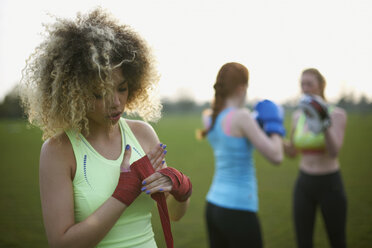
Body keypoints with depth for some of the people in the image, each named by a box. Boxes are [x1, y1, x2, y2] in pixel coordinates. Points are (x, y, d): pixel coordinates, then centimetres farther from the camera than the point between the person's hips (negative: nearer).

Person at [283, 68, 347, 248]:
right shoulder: (298, 115, 3)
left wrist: (325, 127, -41)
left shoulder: (337, 114, -11)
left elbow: (334, 152, -23)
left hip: (330, 185, -4)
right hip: (303, 185, 4)